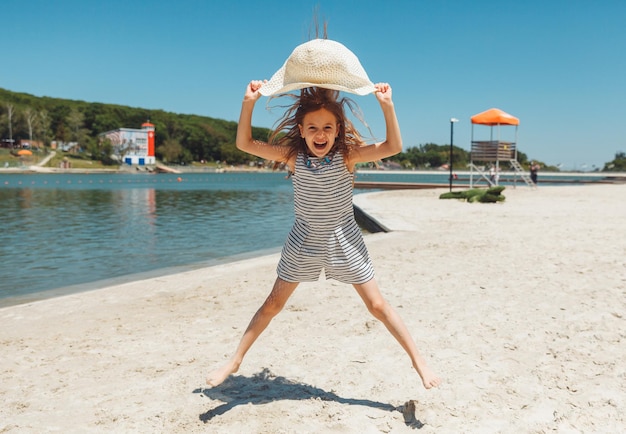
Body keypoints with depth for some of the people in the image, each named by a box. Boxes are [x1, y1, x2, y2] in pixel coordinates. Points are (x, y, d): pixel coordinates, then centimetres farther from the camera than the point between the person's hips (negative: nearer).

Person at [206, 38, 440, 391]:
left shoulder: (348, 155, -14)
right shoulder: (293, 157, -10)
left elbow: (393, 147, -24)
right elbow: (245, 143, -11)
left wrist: (387, 105, -33)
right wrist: (249, 103, -22)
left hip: (343, 240, -1)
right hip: (304, 241, 2)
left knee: (378, 304, 2)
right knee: (274, 303, 10)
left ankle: (419, 360, 14)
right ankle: (235, 361, 22)